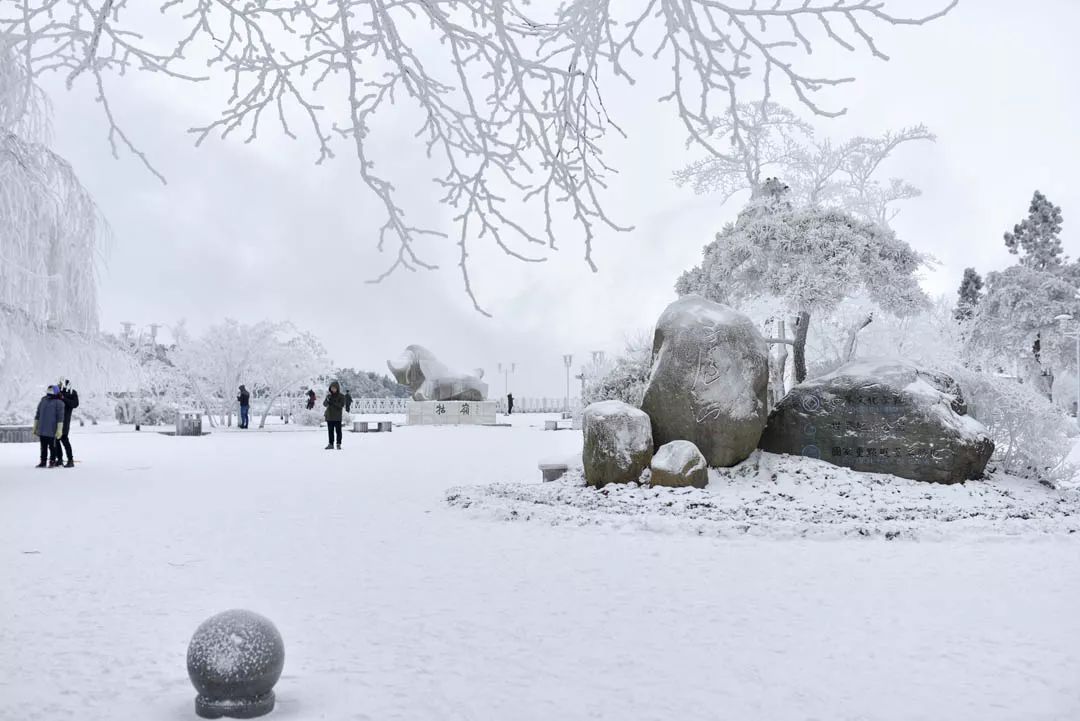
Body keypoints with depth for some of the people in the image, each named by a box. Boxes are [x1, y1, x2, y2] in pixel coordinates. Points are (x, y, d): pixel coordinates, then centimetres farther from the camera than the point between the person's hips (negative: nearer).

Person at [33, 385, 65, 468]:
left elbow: (60, 417, -10)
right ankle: (43, 462, 16)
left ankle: (52, 462, 10)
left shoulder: (58, 402, -6)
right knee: (43, 446, 9)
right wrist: (35, 427, 18)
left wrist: (59, 429, -15)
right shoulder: (43, 400, 13)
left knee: (52, 446, 1)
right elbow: (38, 414, 19)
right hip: (42, 429, 5)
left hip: (52, 430, -5)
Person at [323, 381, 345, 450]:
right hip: (329, 416, 4)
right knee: (330, 431, 9)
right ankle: (331, 444, 15)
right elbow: (324, 404, 2)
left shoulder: (341, 396, -3)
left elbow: (342, 405, -14)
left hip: (337, 417, -4)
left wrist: (333, 402, -23)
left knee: (338, 431, 0)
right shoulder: (328, 395, 8)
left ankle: (338, 444, 5)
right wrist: (327, 400, -19)